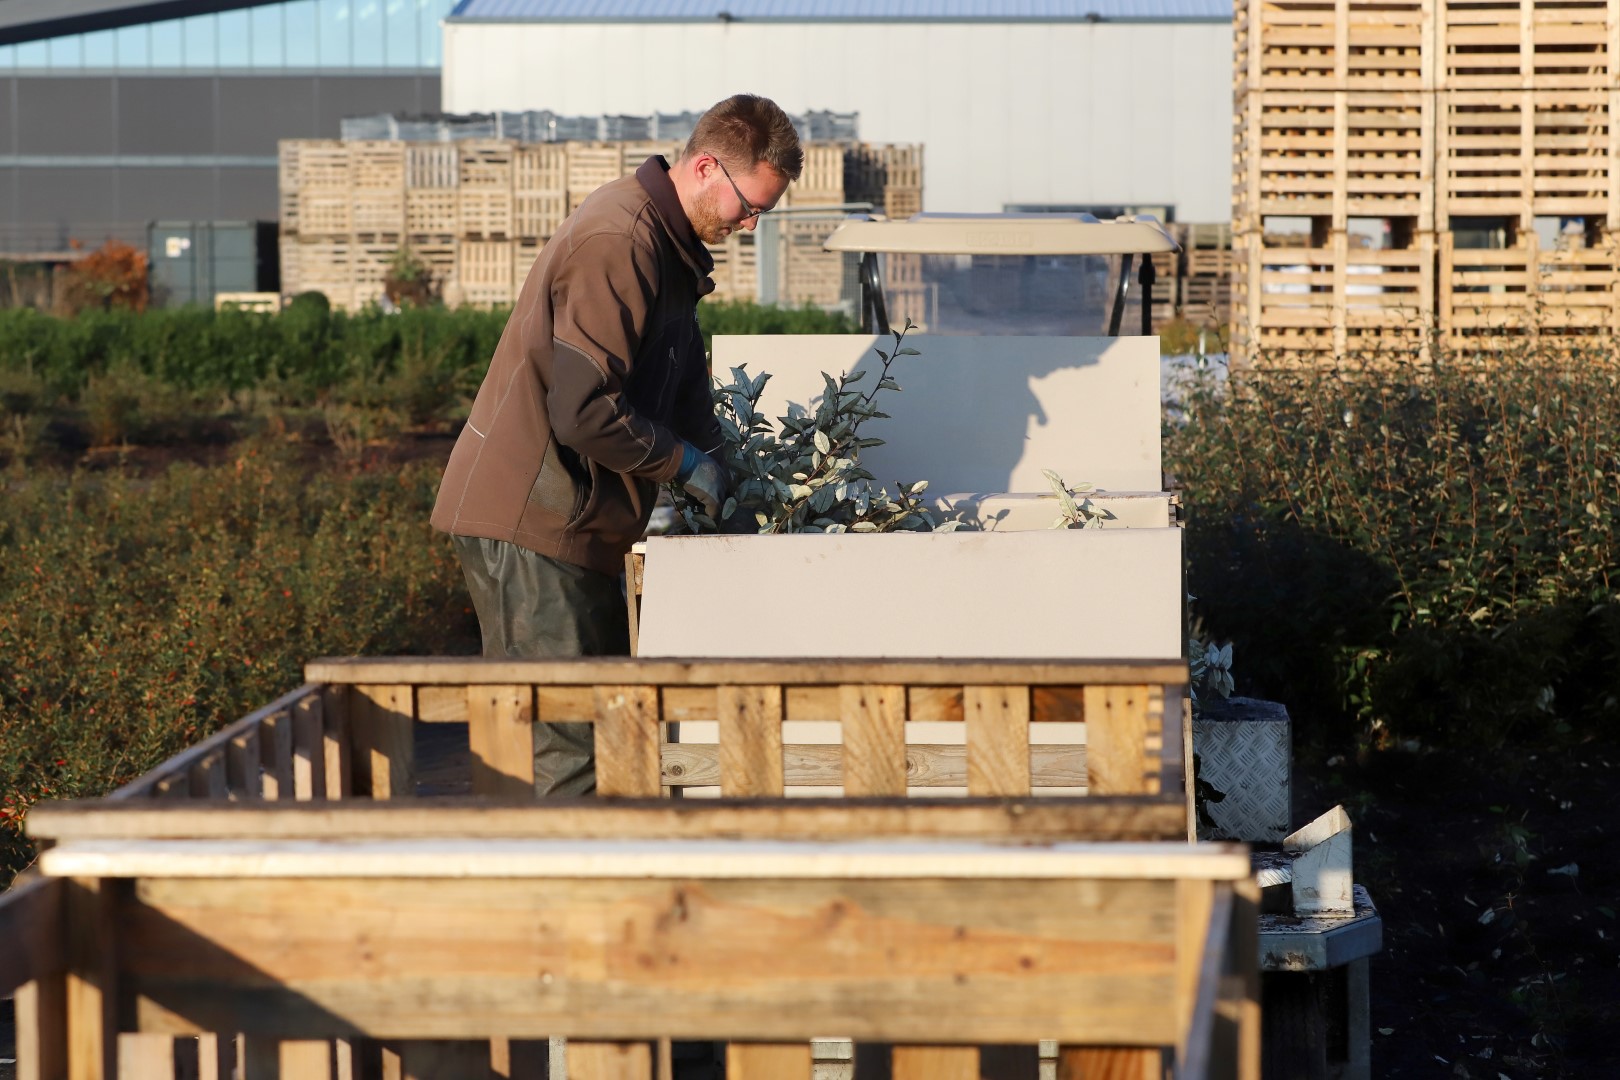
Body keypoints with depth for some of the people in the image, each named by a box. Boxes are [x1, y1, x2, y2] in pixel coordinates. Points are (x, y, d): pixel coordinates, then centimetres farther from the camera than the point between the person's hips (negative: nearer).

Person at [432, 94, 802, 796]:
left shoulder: (668, 242, 15)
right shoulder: (619, 243, -19)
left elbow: (681, 387, 25)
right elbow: (584, 410, -24)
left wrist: (722, 469, 9)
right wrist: (685, 463, -11)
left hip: (573, 523, 11)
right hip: (530, 525, -11)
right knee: (565, 750, -11)